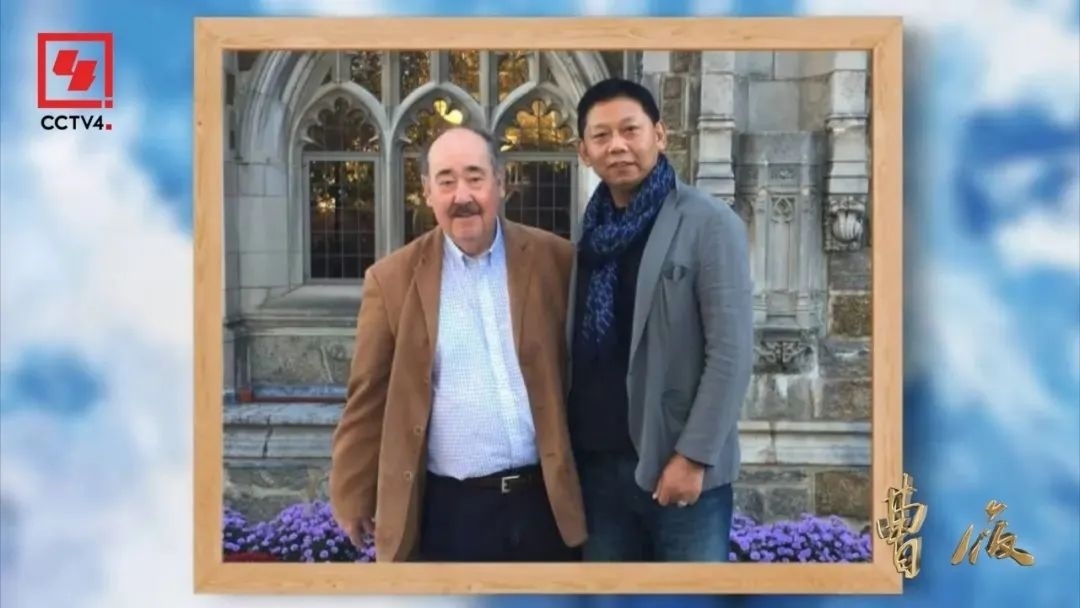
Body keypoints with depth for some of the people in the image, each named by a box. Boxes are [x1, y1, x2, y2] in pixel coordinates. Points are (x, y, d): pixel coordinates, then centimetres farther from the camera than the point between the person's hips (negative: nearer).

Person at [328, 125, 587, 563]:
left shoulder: (555, 261, -1)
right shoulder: (393, 278, -3)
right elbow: (369, 398, 1)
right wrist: (353, 497, 4)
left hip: (546, 499, 2)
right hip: (448, 509, -1)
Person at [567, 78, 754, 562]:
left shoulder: (710, 224, -7)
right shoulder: (591, 230, 9)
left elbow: (731, 352, -11)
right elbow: (578, 348, 12)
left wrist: (693, 456, -15)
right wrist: (569, 448, 7)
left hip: (678, 463, -5)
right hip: (597, 462, 5)